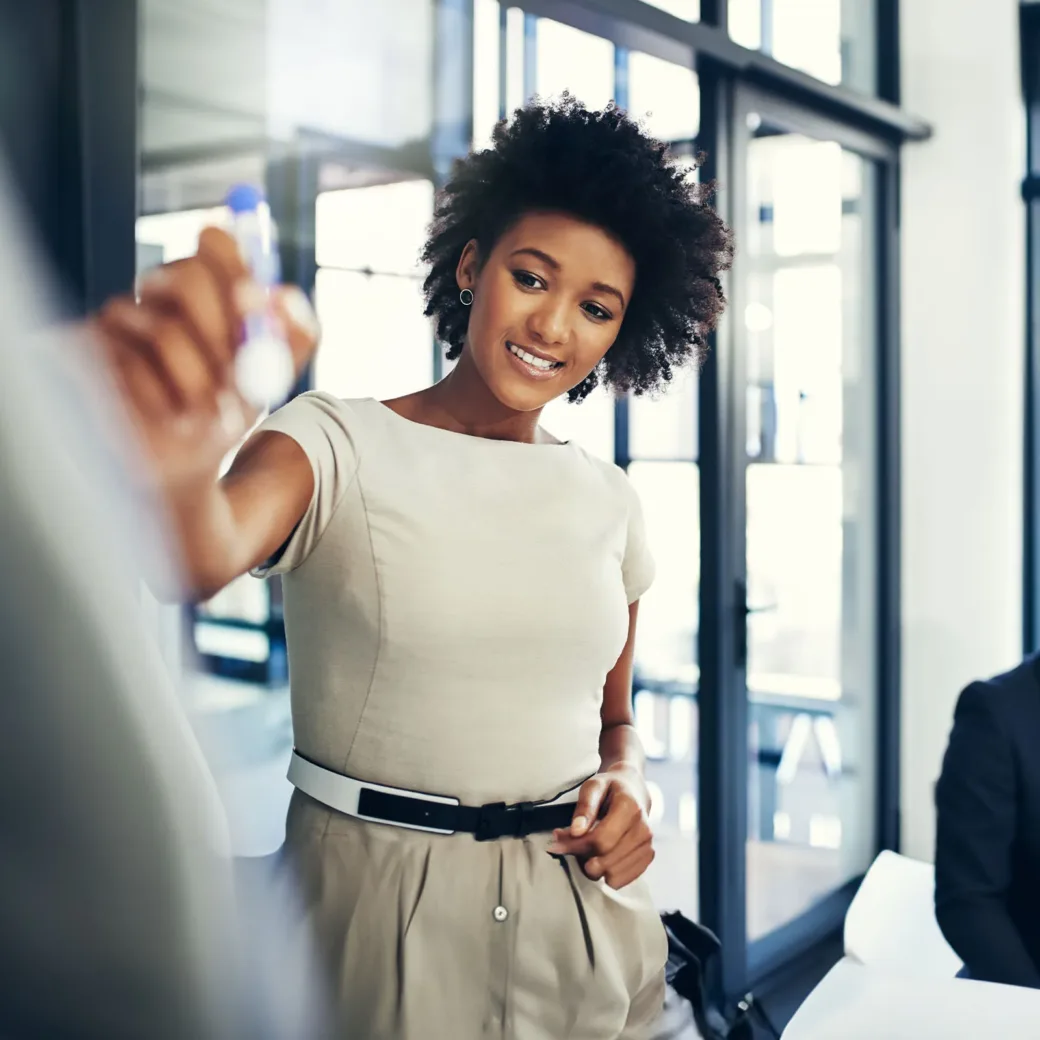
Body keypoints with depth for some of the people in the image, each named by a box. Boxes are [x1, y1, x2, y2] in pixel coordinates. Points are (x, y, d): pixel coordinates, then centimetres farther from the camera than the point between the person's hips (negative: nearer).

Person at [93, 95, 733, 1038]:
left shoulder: (609, 501, 5)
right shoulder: (339, 447, -10)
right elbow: (204, 560, -32)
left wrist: (626, 783, -6)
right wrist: (174, 461, -54)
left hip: (584, 911, 4)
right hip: (379, 911, -4)